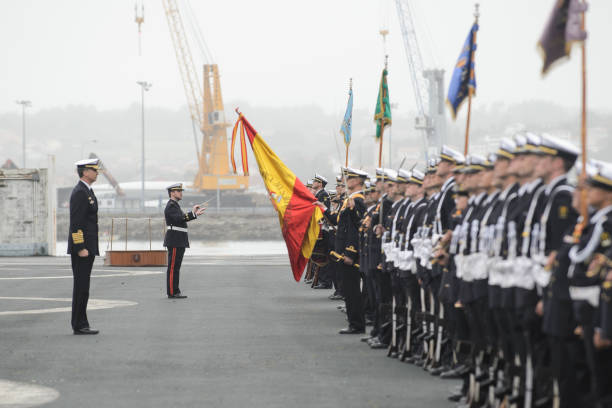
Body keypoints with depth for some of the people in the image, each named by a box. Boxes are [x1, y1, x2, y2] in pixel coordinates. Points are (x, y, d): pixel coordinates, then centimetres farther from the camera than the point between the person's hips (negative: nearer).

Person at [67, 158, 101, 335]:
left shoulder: (87, 191, 17)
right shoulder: (80, 192, -15)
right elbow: (76, 223, -20)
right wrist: (80, 248, -22)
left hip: (87, 247, 10)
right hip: (82, 247, -10)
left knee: (82, 287, 11)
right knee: (81, 287, -7)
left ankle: (80, 325, 13)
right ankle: (79, 325, -5)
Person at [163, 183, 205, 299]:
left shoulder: (175, 206, 21)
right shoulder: (170, 206, -12)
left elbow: (183, 218, 18)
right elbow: (179, 219, -26)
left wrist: (194, 213, 9)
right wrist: (193, 213, -30)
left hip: (179, 242, 10)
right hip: (174, 242, -10)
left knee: (176, 267, 10)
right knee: (173, 267, -8)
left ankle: (175, 291, 13)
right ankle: (172, 293, -8)